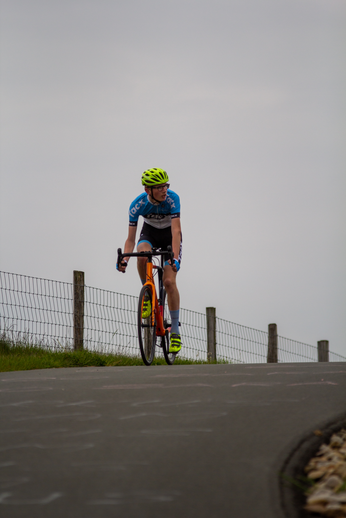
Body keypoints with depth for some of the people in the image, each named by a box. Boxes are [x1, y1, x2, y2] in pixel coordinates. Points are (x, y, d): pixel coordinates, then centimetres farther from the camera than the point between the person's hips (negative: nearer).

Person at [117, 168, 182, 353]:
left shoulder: (172, 198, -32)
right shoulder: (138, 204, -26)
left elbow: (176, 231, -38)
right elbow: (131, 238, -23)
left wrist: (175, 258, -51)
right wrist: (124, 259, -41)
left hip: (169, 236, -1)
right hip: (149, 233, 1)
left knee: (169, 282, -15)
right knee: (142, 255, -35)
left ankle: (175, 330, -5)